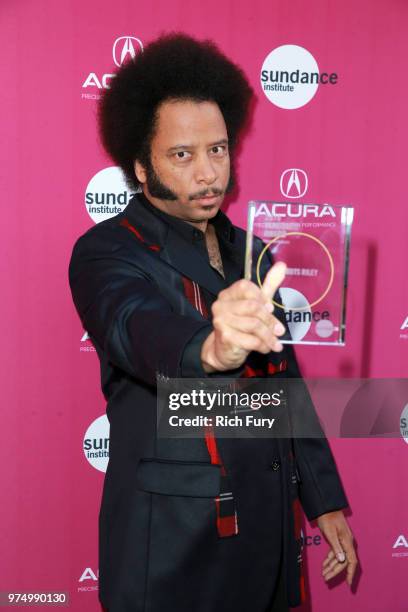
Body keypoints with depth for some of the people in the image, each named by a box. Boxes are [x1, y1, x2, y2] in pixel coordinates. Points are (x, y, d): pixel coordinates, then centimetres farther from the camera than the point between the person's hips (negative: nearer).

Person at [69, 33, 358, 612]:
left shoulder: (251, 252, 7)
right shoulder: (108, 251, -11)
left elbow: (286, 384, 12)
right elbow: (135, 326, -33)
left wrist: (325, 500, 10)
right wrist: (210, 348, -54)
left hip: (271, 531, 6)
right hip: (173, 543, -5)